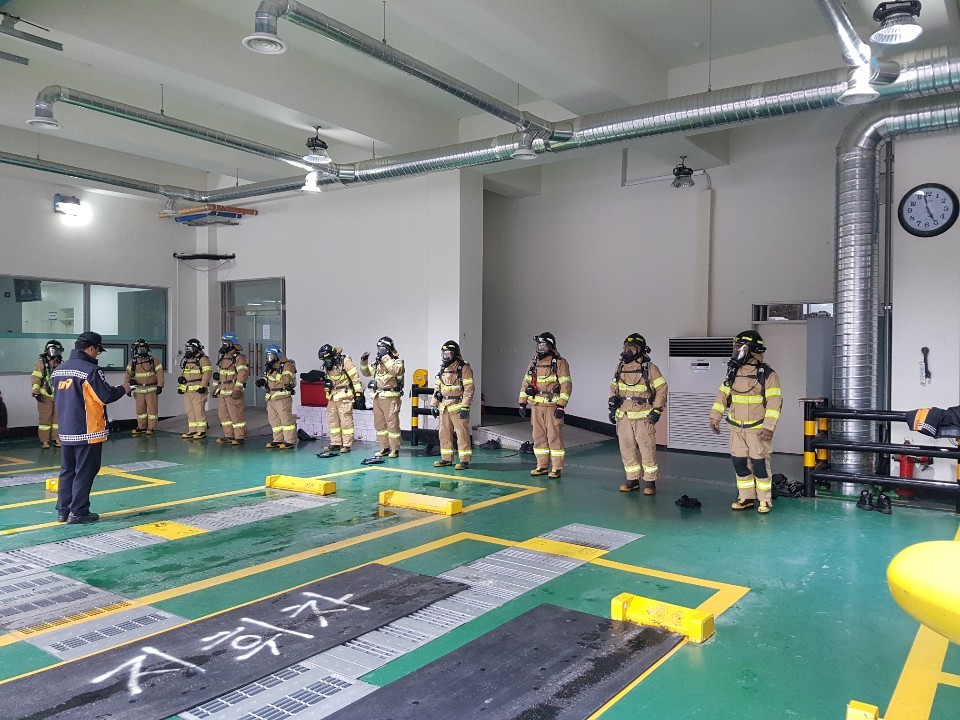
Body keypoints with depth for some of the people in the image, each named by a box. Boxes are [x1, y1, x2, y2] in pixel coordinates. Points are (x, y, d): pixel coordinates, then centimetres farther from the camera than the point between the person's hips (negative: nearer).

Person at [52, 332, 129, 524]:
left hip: (66, 431, 8)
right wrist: (123, 389, 1)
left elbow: (59, 397, 18)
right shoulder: (90, 370, -17)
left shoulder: (58, 370, 9)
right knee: (84, 472, 0)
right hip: (88, 431, -8)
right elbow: (106, 397, -16)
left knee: (67, 471, 14)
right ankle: (78, 512, 3)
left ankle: (62, 511, 19)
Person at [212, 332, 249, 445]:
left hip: (233, 392, -9)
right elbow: (218, 374, 25)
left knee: (236, 414, -6)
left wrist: (237, 389, -25)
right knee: (223, 413, 11)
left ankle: (239, 437, 0)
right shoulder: (223, 358, 18)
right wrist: (215, 388, 22)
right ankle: (229, 436, 19)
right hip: (223, 392, 9)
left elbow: (243, 373, -19)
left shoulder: (238, 357, -10)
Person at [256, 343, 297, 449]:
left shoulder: (287, 364, -10)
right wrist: (262, 380, -3)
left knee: (286, 418, -8)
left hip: (282, 396, -9)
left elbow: (286, 379, -22)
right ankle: (278, 440, 22)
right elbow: (265, 376, 20)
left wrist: (273, 371, -25)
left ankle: (290, 441, -5)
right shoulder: (269, 365, 15)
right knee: (273, 419, 13)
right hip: (271, 397, 9)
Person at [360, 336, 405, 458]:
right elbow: (366, 372, 23)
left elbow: (395, 370, -25)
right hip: (378, 397, 7)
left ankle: (395, 449, 1)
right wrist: (363, 362, 6)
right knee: (379, 424, 11)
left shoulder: (397, 361, -4)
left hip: (391, 397, -7)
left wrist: (385, 357, -22)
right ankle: (385, 448, 19)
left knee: (392, 424, -6)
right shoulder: (378, 362, 15)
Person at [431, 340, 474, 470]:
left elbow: (469, 389, -13)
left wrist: (465, 406, -18)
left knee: (462, 434, -5)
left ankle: (464, 460, 1)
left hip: (458, 407, -7)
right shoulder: (443, 369, 15)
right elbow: (438, 388, 20)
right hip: (444, 407, 7)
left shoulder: (464, 368, -8)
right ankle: (446, 459, 21)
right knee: (444, 433, 11)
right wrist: (433, 404, 15)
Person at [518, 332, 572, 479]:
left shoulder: (559, 362, -7)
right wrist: (522, 403, 12)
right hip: (537, 406, 6)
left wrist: (561, 406, -18)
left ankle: (557, 468, 4)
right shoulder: (534, 362, 13)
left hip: (552, 406, -6)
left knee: (554, 437, -4)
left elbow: (566, 385, -12)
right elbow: (525, 383, 17)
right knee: (538, 437, 10)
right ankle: (542, 466, 19)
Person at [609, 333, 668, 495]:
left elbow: (662, 389, -5)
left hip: (644, 417, -5)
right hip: (623, 417, 5)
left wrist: (657, 410, -10)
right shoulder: (620, 368, 9)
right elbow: (613, 389, 20)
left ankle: (650, 482, 9)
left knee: (647, 449, -2)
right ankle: (632, 480, 21)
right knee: (627, 450, 9)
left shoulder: (650, 368, -7)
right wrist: (612, 408, 12)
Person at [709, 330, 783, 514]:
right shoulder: (733, 372, 6)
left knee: (760, 464, 0)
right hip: (737, 428, 5)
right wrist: (715, 417, 6)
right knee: (740, 463, 8)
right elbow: (723, 394, 11)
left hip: (758, 429, -5)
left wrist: (769, 427, -20)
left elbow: (775, 402, -14)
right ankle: (746, 498, 21)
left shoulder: (767, 374, -11)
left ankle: (765, 500, 14)